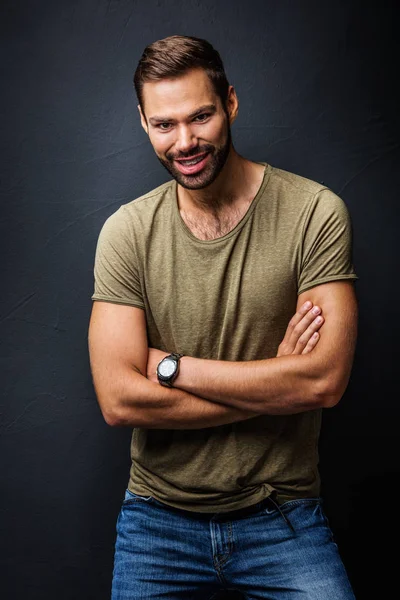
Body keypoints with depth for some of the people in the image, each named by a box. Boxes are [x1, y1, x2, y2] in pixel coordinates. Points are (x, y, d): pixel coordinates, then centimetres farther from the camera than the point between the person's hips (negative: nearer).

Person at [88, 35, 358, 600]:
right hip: (158, 520, 2)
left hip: (283, 518, -1)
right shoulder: (126, 231, -7)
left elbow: (326, 380, -19)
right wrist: (276, 382, -16)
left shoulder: (315, 212, -11)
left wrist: (169, 366, -15)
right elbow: (119, 400, -14)